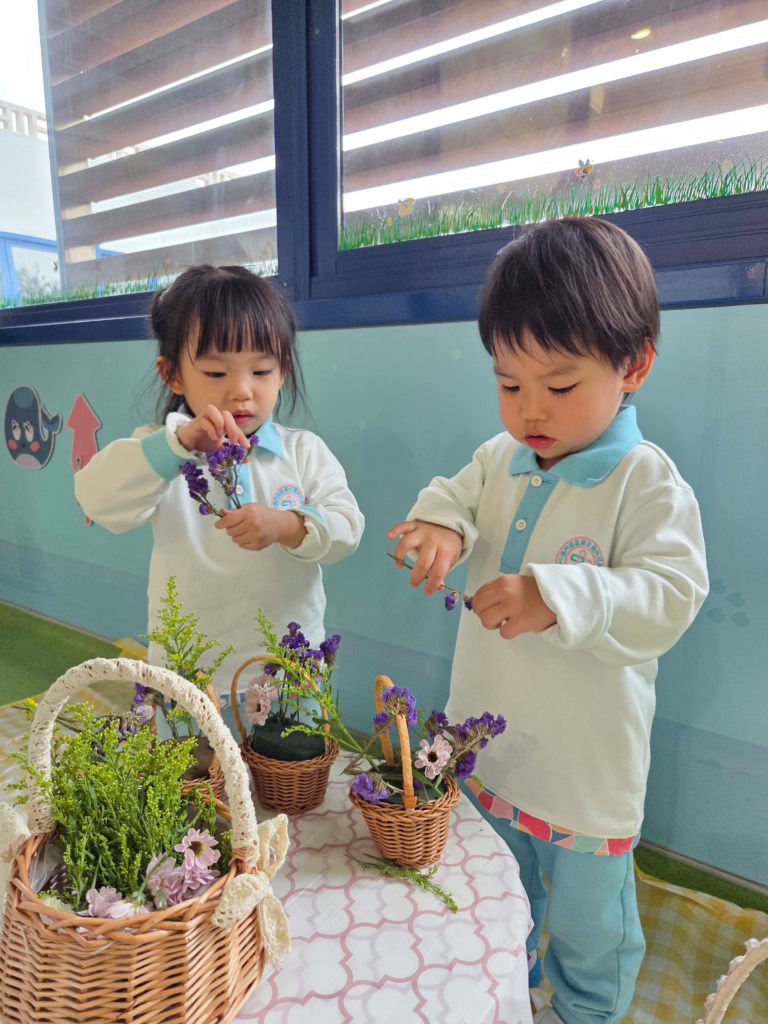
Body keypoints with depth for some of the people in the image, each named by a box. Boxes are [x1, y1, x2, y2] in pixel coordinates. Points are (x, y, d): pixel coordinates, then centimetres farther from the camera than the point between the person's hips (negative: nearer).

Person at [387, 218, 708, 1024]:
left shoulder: (649, 485, -20)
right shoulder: (499, 459, -2)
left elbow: (668, 599, -25)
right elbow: (456, 497, 6)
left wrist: (558, 598, -42)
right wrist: (440, 524, -19)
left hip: (588, 769, -5)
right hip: (484, 744, 6)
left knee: (587, 918, 21)